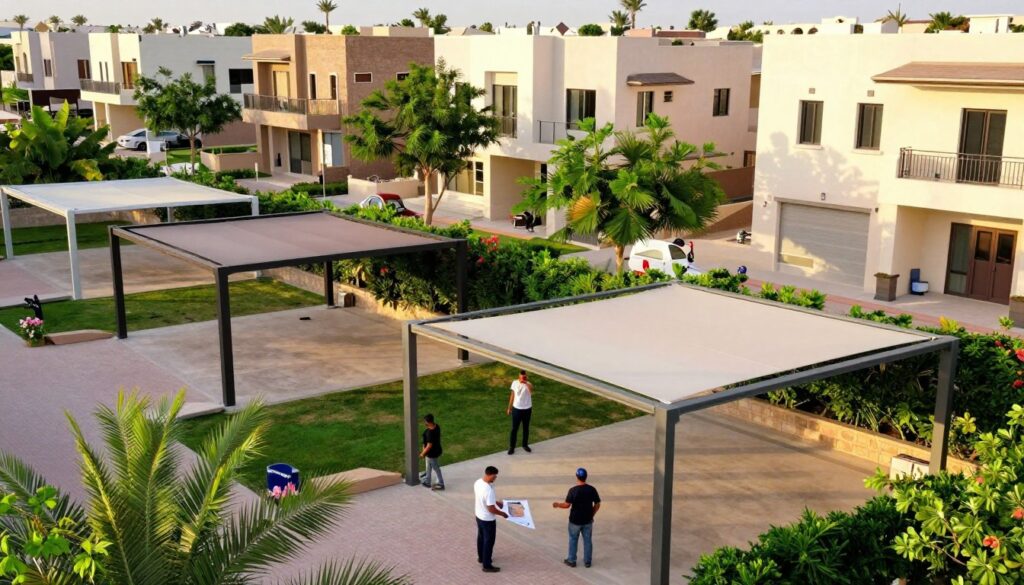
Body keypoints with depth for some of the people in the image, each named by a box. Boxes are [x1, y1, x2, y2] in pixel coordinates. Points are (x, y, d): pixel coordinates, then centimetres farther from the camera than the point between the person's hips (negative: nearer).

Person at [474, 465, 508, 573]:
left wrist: (496, 501, 13)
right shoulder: (489, 490, -35)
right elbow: (491, 509, -29)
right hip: (488, 519, -8)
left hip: (479, 516, 8)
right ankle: (487, 565, 23)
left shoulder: (478, 482, -8)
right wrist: (503, 514, -11)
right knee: (489, 541, 9)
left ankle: (481, 557, 47)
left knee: (481, 537, 27)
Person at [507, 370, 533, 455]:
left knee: (526, 428, 15)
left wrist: (526, 382, -48)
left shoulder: (528, 384, -15)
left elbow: (531, 390, -39)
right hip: (517, 409, 0)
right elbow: (512, 395, 3)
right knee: (514, 429, 6)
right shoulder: (514, 383, -8)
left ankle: (525, 445, 33)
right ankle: (512, 447, 19)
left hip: (527, 409, 0)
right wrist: (509, 407, 7)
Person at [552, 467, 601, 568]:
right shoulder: (592, 489, -7)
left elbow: (567, 505, -18)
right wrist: (592, 514, 12)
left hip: (575, 520, -3)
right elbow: (597, 505, -1)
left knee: (573, 540, 13)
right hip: (587, 520, 3)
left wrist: (557, 504, 0)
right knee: (587, 540, 14)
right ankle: (587, 561, 21)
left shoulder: (573, 490, -18)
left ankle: (571, 560, 22)